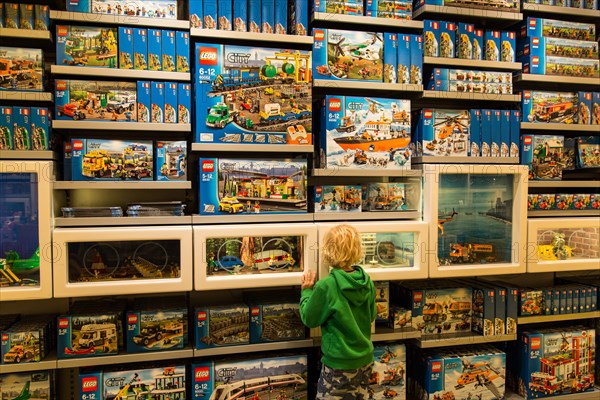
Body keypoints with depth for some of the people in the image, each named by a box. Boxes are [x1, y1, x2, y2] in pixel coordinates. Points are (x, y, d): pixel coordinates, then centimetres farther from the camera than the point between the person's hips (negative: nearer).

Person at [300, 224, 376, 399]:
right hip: (365, 360, 6)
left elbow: (309, 319, -10)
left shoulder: (326, 286, -23)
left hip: (339, 365, -6)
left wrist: (307, 290, 1)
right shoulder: (367, 282, -6)